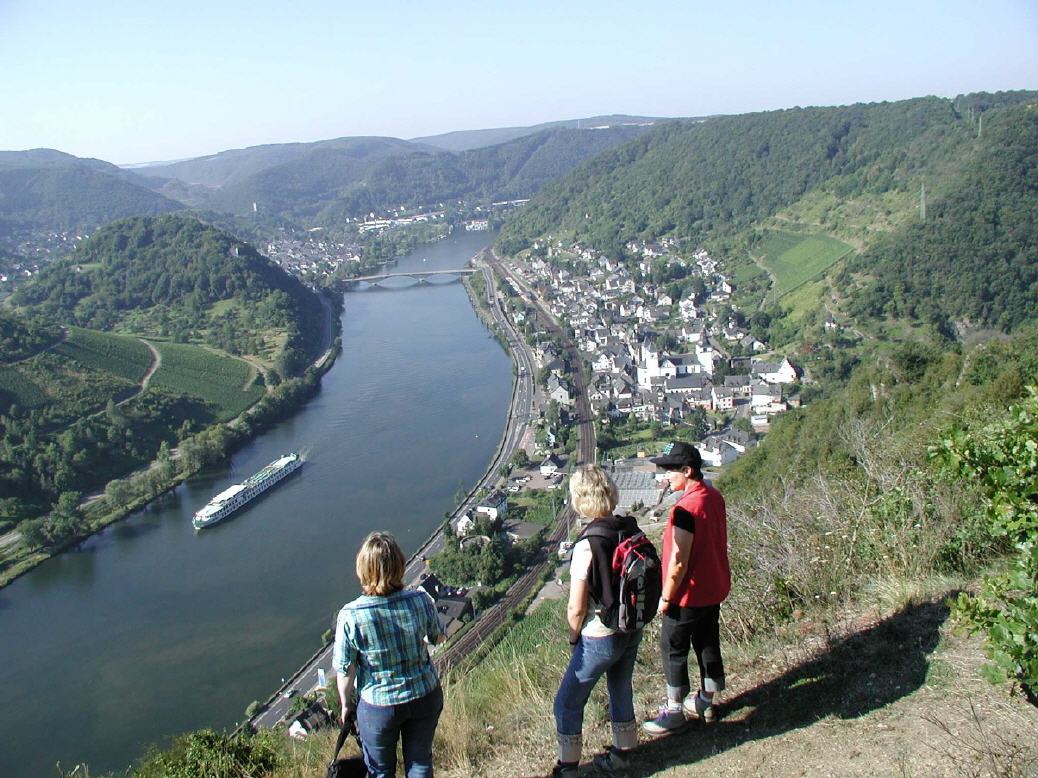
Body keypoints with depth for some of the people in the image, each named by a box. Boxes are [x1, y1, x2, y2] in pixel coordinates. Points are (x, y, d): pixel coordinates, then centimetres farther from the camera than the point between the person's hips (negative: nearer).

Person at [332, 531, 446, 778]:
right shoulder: (421, 600, -21)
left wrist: (346, 704, 5)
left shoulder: (349, 616, -26)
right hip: (425, 697, 2)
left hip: (378, 706, -1)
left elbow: (345, 670, -14)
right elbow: (438, 637, -2)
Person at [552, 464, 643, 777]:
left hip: (601, 638, -7)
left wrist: (573, 635, -2)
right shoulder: (631, 529, -9)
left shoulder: (587, 546, -28)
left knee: (567, 703, 13)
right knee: (621, 692, 26)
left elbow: (576, 608, -21)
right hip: (633, 630, 7)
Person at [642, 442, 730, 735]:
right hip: (714, 590, 8)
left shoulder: (685, 509, -28)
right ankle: (706, 703, 35)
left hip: (689, 596, -8)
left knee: (673, 651, 8)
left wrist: (666, 597, -13)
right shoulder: (715, 497, 0)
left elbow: (678, 562, -25)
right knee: (708, 645, 20)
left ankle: (675, 712, 19)